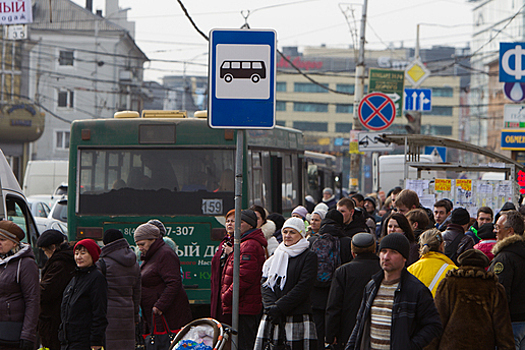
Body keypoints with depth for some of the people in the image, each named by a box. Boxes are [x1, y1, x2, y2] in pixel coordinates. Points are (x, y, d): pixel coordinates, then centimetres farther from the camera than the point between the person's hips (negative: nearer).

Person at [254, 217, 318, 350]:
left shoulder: (309, 257, 2)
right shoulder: (276, 256, 19)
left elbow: (303, 287, -9)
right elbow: (265, 283, 9)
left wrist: (279, 307, -14)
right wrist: (270, 306, -9)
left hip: (297, 317, -4)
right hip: (271, 318, 4)